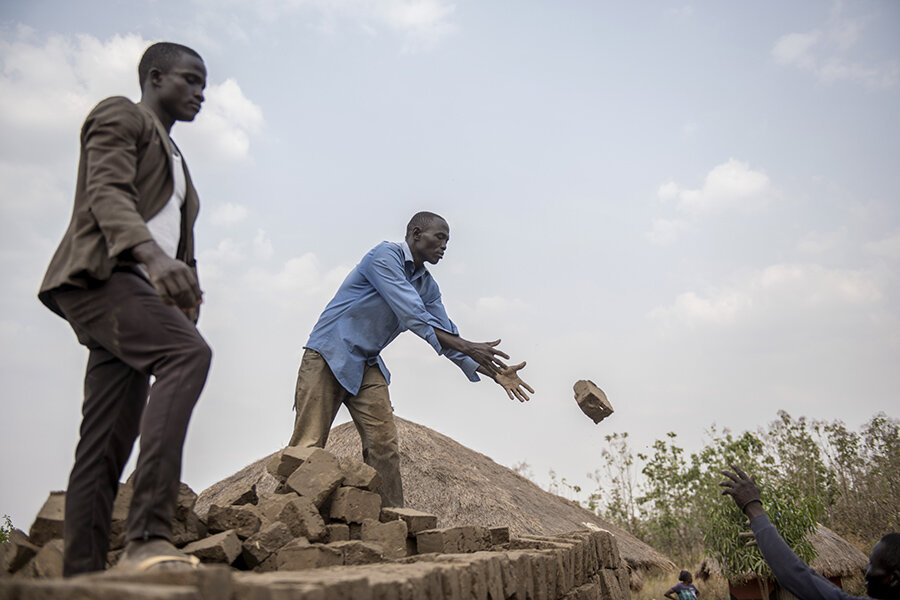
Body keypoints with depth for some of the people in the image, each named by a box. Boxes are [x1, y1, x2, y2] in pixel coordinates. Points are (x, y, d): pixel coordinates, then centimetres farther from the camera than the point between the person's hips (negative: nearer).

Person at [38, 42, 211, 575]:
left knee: (108, 447, -1)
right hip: (99, 274, -9)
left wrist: (187, 304, 16)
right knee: (189, 353, -33)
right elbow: (108, 195, -13)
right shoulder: (119, 116, 6)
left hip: (137, 290, 9)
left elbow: (178, 241, 28)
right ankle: (148, 538, -39)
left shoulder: (172, 156, 32)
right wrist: (151, 254, -31)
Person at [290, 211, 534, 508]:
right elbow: (412, 316, -23)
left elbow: (447, 336, 10)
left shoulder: (428, 286, 11)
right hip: (329, 354, -7)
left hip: (367, 366, 7)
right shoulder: (385, 256, -14)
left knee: (384, 446, -5)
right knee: (309, 445, -10)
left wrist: (495, 373, 0)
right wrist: (467, 347, -24)